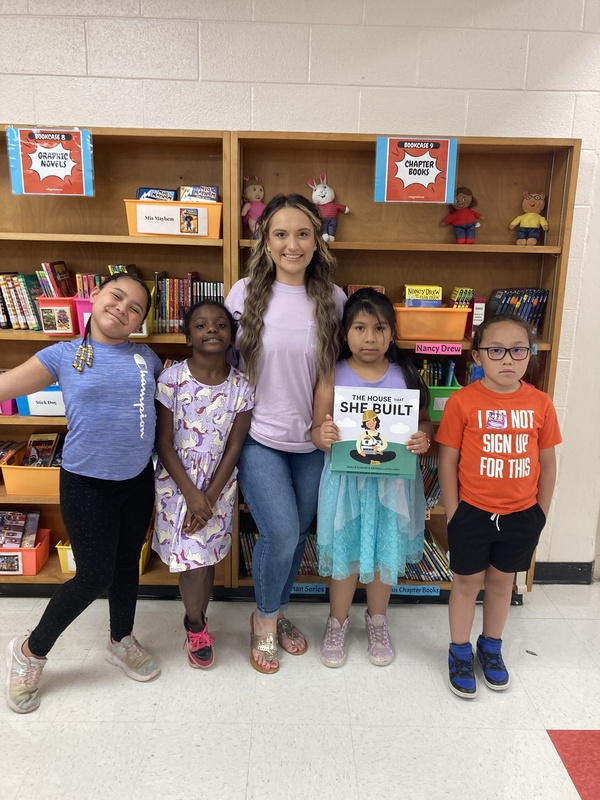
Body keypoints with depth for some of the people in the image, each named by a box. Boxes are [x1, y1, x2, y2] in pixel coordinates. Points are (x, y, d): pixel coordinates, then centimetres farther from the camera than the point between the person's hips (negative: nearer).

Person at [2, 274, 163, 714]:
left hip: (138, 480, 4)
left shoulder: (147, 359, 2)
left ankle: (122, 641, 45)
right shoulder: (64, 355, -7)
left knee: (128, 564, 19)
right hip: (87, 484, -4)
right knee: (95, 576, 2)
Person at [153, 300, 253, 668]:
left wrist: (209, 496, -11)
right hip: (177, 482, -1)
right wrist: (191, 494, -14)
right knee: (191, 558, 1)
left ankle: (196, 620, 35)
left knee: (207, 556, 8)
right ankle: (197, 623, 29)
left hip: (219, 483, 1)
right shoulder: (172, 379, -13)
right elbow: (164, 443, -10)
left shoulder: (241, 386, -9)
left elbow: (235, 447, -6)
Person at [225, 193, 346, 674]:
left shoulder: (333, 299, -2)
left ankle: (278, 612, 41)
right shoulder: (245, 294, -6)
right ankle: (265, 618, 21)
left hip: (313, 440, 3)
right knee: (281, 532, -10)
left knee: (298, 534, 13)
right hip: (259, 436, -2)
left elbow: (339, 367, 7)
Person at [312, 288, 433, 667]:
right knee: (345, 551, 11)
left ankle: (377, 621, 41)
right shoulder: (333, 376, -6)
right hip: (346, 480, -1)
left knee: (385, 551, 16)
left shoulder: (405, 374, -3)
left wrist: (424, 438, -17)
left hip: (392, 481, 2)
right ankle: (338, 622, 37)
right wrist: (322, 436, -26)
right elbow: (318, 430, -3)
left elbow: (425, 421, 4)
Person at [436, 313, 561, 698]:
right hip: (473, 513, -3)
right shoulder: (462, 402, -14)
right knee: (467, 582, 13)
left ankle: (491, 647, 42)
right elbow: (448, 460, -8)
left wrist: (542, 512, 5)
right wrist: (453, 514, -6)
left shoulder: (540, 403, -5)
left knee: (502, 581, 20)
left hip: (521, 515, 3)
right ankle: (460, 652, 33)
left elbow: (548, 462, 4)